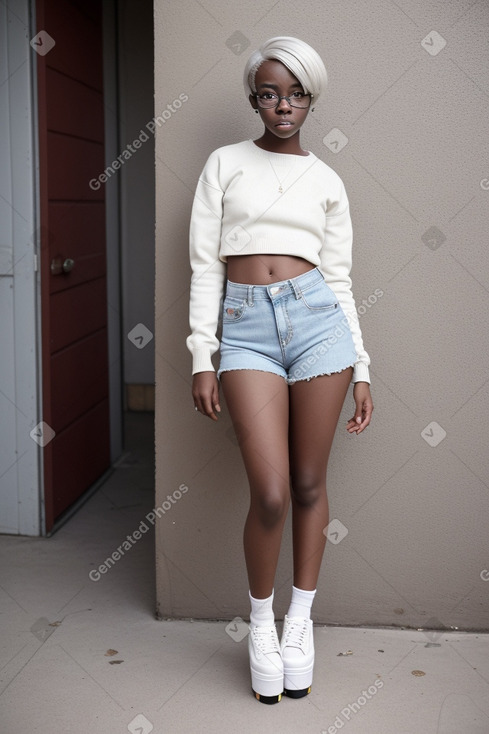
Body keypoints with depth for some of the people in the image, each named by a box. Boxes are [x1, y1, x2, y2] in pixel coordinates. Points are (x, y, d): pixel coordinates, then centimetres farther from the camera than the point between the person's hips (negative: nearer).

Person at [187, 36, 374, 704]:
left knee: (309, 484, 7)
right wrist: (202, 358, -3)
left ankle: (301, 619, 26)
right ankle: (261, 622, 17)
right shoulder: (225, 164, 10)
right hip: (246, 327, -1)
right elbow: (205, 266, 5)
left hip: (316, 317, 2)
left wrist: (362, 370, 8)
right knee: (271, 494, -8)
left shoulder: (326, 181, 13)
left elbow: (339, 278, 12)